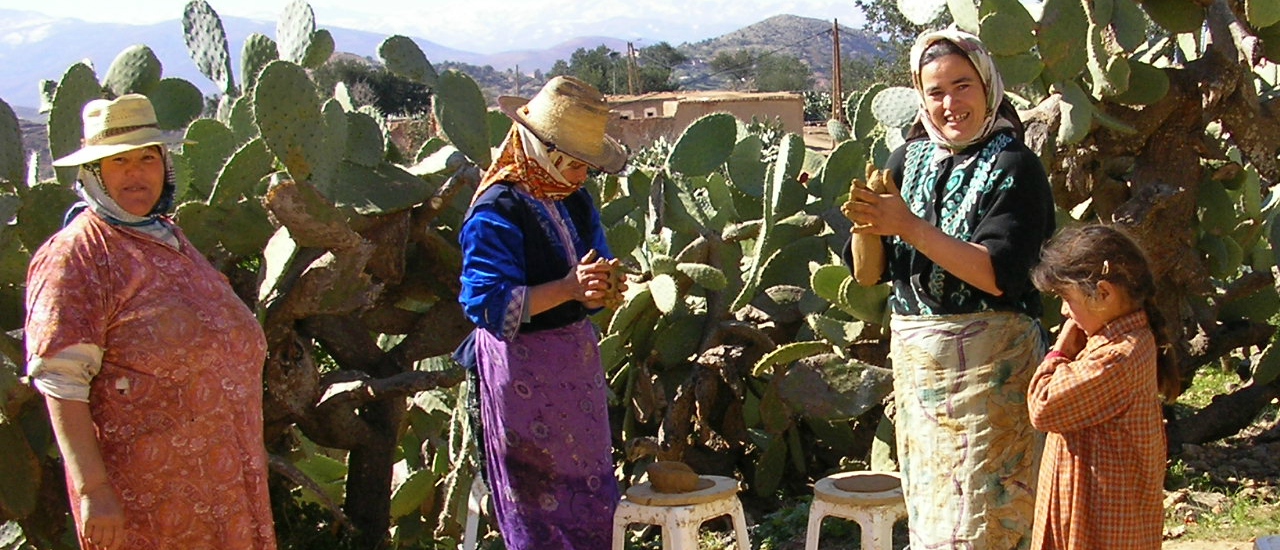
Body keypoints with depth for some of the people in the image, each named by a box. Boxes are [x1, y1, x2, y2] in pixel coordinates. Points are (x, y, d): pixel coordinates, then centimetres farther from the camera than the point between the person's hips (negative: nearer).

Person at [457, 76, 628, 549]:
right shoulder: (497, 212, -19)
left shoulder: (574, 201, 7)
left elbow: (595, 266, 9)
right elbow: (486, 303, -25)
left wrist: (600, 287, -16)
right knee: (541, 491, 3)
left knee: (589, 475, 16)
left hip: (577, 354, 8)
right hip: (523, 364, -8)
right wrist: (570, 287, -32)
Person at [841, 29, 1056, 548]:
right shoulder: (908, 161, 8)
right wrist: (865, 223, -15)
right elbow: (869, 272, 6)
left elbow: (997, 275, -18)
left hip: (987, 363, -5)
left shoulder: (1014, 166, -7)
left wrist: (909, 226, -23)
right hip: (914, 358, 5)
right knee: (927, 508, 12)